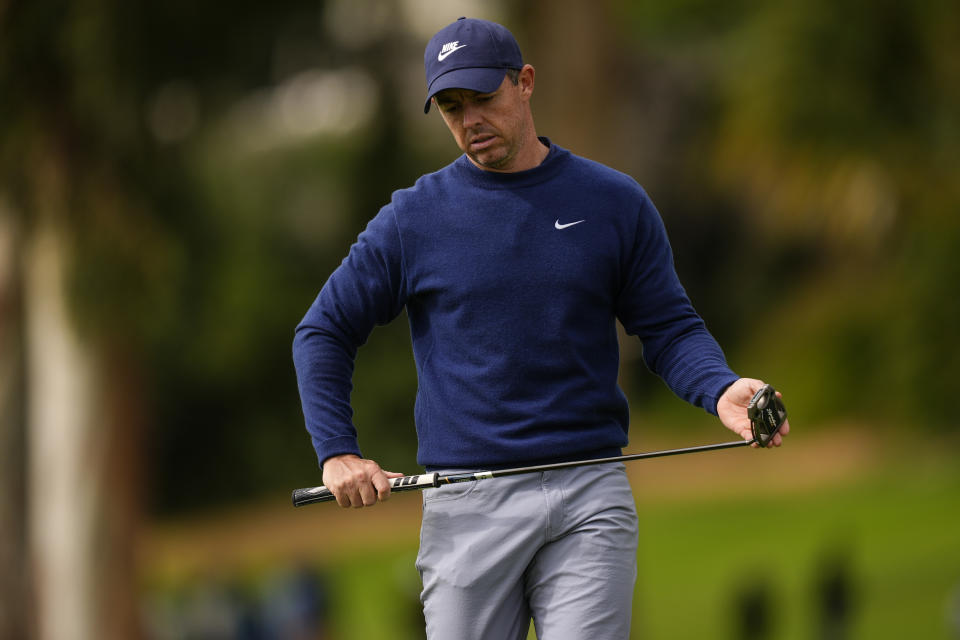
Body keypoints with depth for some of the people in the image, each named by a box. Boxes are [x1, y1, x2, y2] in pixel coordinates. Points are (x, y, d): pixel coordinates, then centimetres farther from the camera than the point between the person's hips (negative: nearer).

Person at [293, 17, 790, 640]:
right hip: (465, 507, 1)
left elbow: (670, 329, 8)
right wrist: (337, 451, -1)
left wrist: (722, 391, -13)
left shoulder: (615, 202, 8)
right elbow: (325, 332, 12)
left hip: (589, 496, -1)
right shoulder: (414, 218, 6)